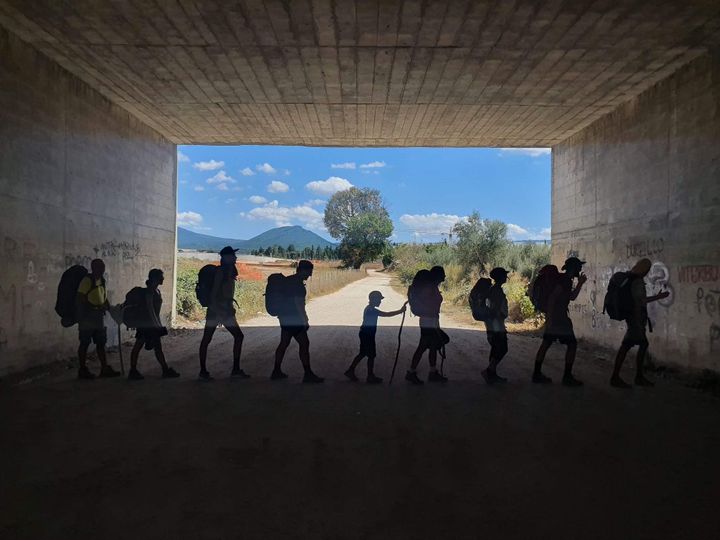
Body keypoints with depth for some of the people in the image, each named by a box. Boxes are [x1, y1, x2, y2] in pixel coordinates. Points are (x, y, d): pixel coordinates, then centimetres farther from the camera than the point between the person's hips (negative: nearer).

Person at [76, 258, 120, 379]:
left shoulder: (102, 281, 12)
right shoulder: (87, 280, -13)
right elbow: (79, 299, -16)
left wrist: (110, 308, 6)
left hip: (99, 315, 8)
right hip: (87, 316, -8)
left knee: (101, 343, 9)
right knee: (85, 343, 1)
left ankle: (105, 368, 14)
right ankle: (82, 370, 10)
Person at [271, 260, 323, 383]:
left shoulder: (287, 280, 13)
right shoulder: (298, 283, -17)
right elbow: (298, 303, -21)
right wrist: (305, 320, -17)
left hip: (285, 317, 10)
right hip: (293, 318, -10)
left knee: (284, 343, 15)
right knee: (304, 344, -5)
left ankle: (276, 372, 21)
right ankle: (308, 374, -3)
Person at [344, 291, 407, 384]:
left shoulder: (370, 308, 11)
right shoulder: (371, 310, -21)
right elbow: (387, 314, -26)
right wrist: (400, 311, -25)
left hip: (365, 334, 10)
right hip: (368, 335, -10)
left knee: (362, 354, 17)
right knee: (371, 355, 1)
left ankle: (350, 371, 22)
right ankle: (370, 376, 11)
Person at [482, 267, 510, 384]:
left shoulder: (493, 289, 15)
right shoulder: (497, 290, -15)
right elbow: (496, 310, -21)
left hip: (492, 325, 10)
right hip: (496, 325, -10)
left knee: (496, 349, 12)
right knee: (502, 349, -6)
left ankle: (492, 374, 16)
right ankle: (489, 371, -9)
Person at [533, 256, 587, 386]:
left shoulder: (566, 280, 17)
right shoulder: (564, 280, -14)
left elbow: (572, 297, 28)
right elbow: (552, 298, -22)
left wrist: (580, 283, 24)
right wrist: (550, 317, -26)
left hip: (554, 316, 10)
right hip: (558, 316, -10)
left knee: (546, 343, 8)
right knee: (572, 344, -3)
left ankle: (537, 374, 9)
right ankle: (567, 377, 0)